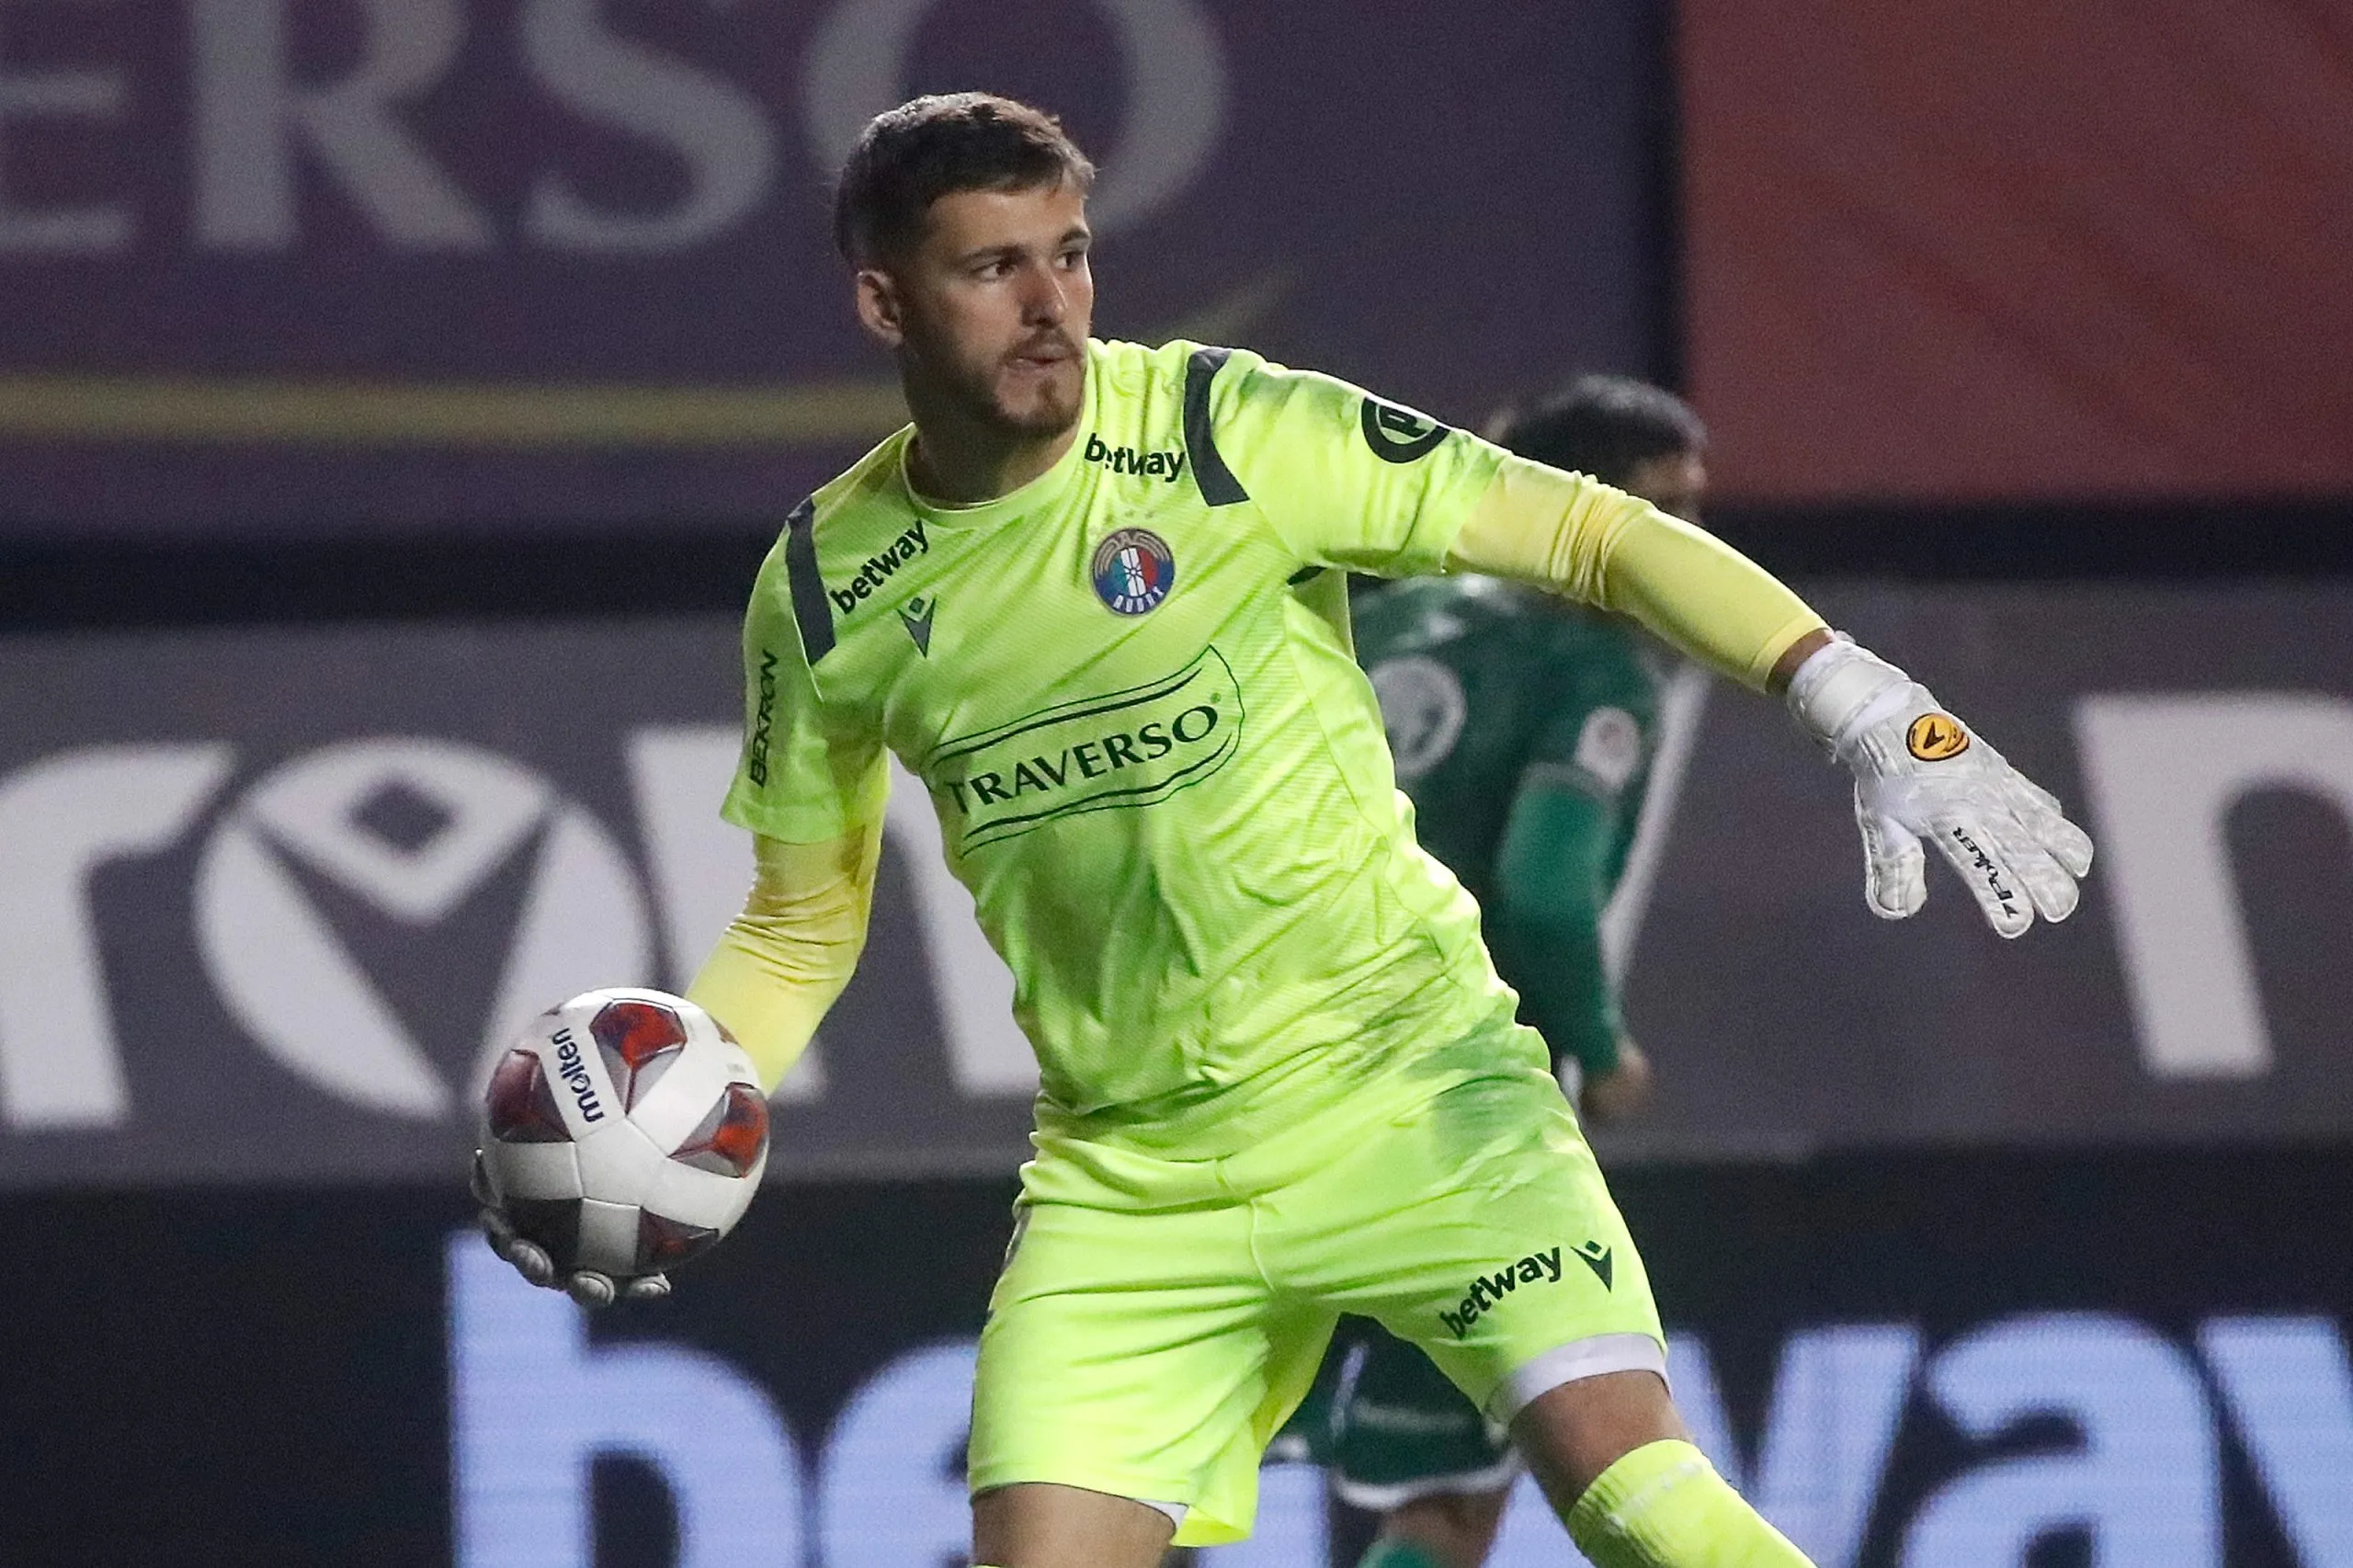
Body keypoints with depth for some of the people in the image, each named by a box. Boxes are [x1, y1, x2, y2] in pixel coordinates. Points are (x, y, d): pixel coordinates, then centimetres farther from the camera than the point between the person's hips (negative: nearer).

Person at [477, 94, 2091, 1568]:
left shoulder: (1223, 430, -11)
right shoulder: (825, 595, 0)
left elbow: (1589, 533, -10)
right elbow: (800, 926, 15)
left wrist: (1877, 717, -19)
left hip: (1408, 1081, -3)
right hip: (1128, 1171, 3)